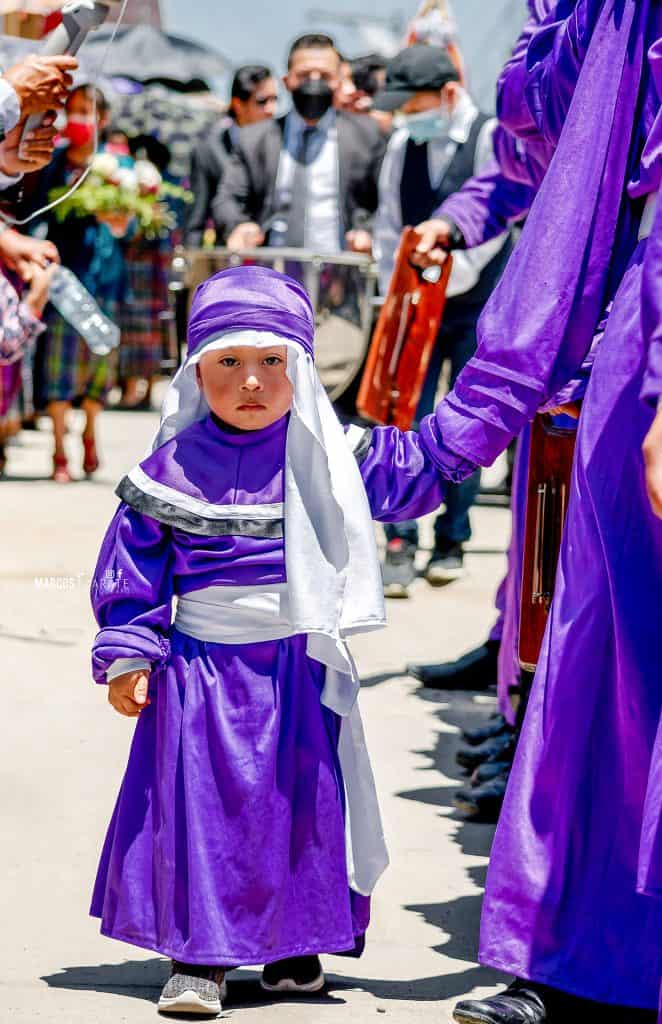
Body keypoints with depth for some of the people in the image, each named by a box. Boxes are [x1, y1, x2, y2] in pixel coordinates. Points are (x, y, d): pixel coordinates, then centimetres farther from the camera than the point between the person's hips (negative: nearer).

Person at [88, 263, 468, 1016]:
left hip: (301, 672, 2)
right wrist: (127, 657, -1)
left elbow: (423, 466, 11)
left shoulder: (333, 460, 1)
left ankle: (294, 946, 24)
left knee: (303, 804, 8)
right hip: (201, 670, -1)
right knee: (199, 806, -1)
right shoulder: (170, 472, -3)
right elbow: (132, 571, 3)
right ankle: (199, 955, 9)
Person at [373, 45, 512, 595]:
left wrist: (444, 280, -20)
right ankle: (400, 545, -5)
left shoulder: (491, 139, -9)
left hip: (477, 307, -3)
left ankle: (452, 543, 14)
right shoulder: (402, 146, 6)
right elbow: (388, 226, 9)